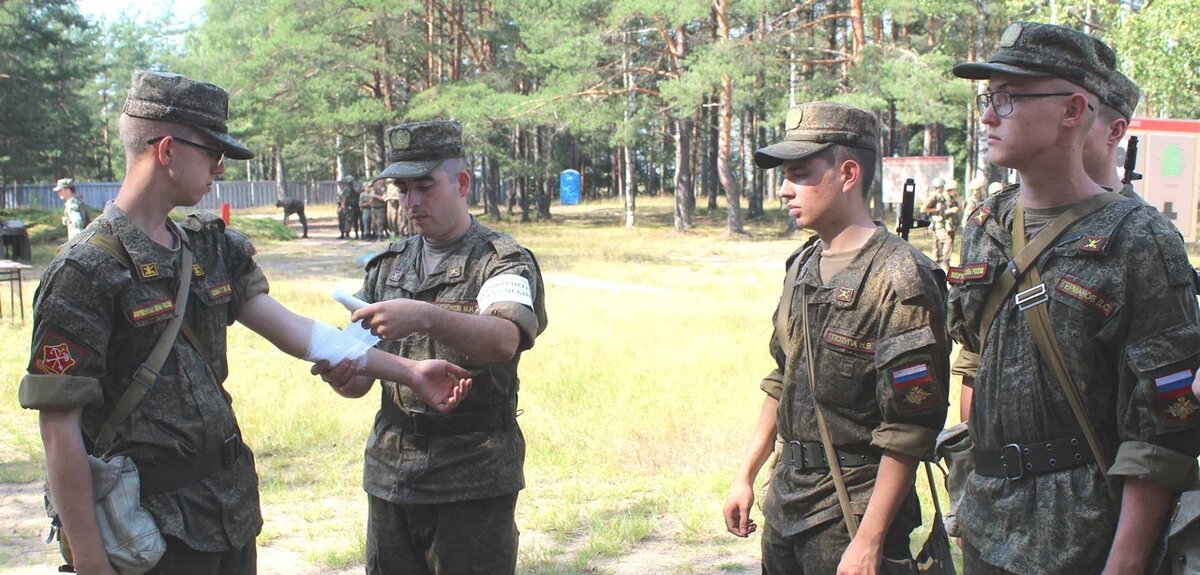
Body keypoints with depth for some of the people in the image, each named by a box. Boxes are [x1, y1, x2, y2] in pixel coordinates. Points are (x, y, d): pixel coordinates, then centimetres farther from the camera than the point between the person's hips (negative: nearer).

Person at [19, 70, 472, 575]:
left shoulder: (211, 249, 8)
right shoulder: (85, 272, -15)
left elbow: (291, 330, 8)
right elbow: (58, 424, -17)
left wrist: (409, 371, 5)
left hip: (232, 510, 7)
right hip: (153, 527, -7)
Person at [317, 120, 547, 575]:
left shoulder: (504, 261, -4)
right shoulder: (387, 267, 13)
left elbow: (504, 340, -25)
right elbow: (361, 380, 11)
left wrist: (426, 318, -41)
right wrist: (341, 373, -13)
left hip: (474, 478, -5)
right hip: (391, 473, 5)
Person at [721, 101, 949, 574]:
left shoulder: (898, 280, -18)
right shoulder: (803, 266, 8)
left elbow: (909, 432, -20)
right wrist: (746, 475, 16)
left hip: (852, 511, -7)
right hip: (786, 498, 7)